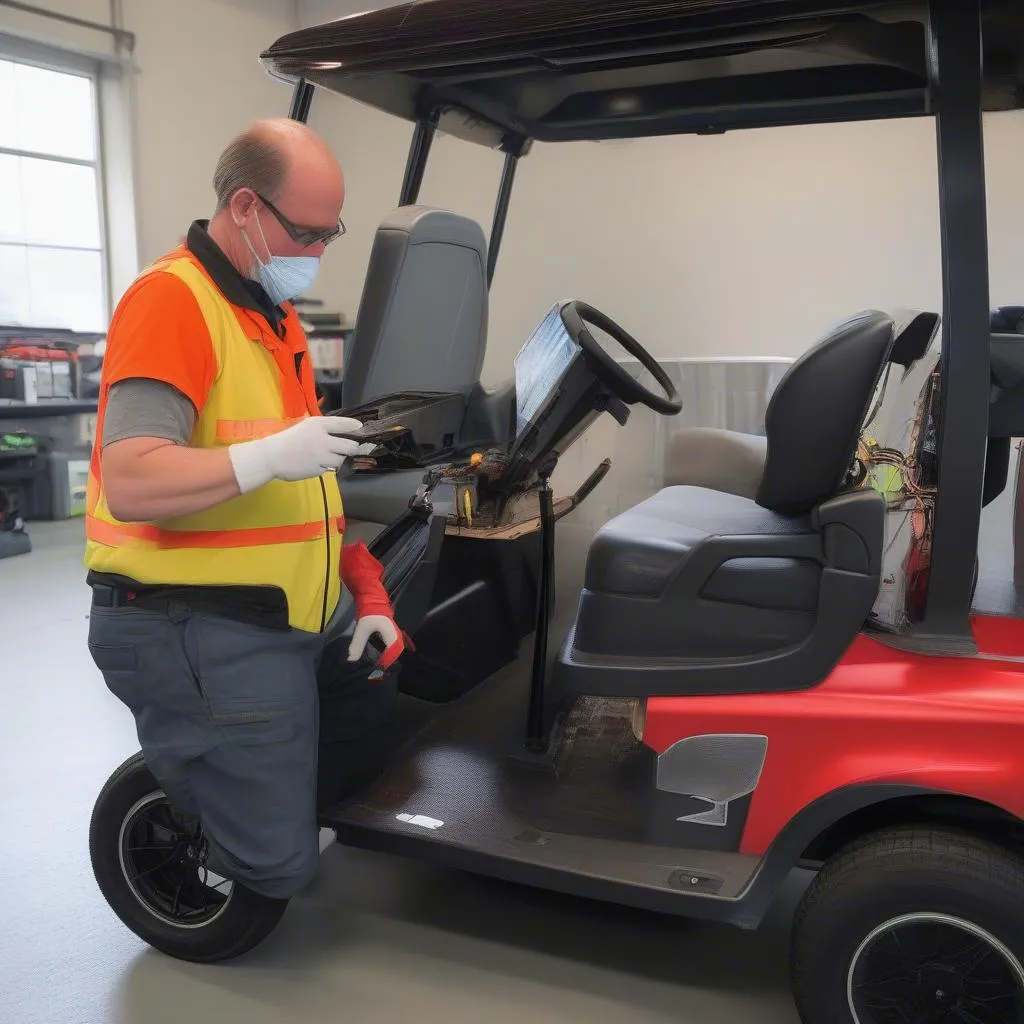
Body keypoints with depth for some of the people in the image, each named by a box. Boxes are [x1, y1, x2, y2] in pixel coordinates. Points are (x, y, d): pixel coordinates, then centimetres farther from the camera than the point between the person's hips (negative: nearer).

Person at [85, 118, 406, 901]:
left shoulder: (278, 316, 15)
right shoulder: (170, 300, -15)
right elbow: (129, 484, -25)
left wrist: (369, 594, 11)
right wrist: (267, 458, -36)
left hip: (267, 628, 9)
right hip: (196, 634, -9)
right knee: (278, 861, -4)